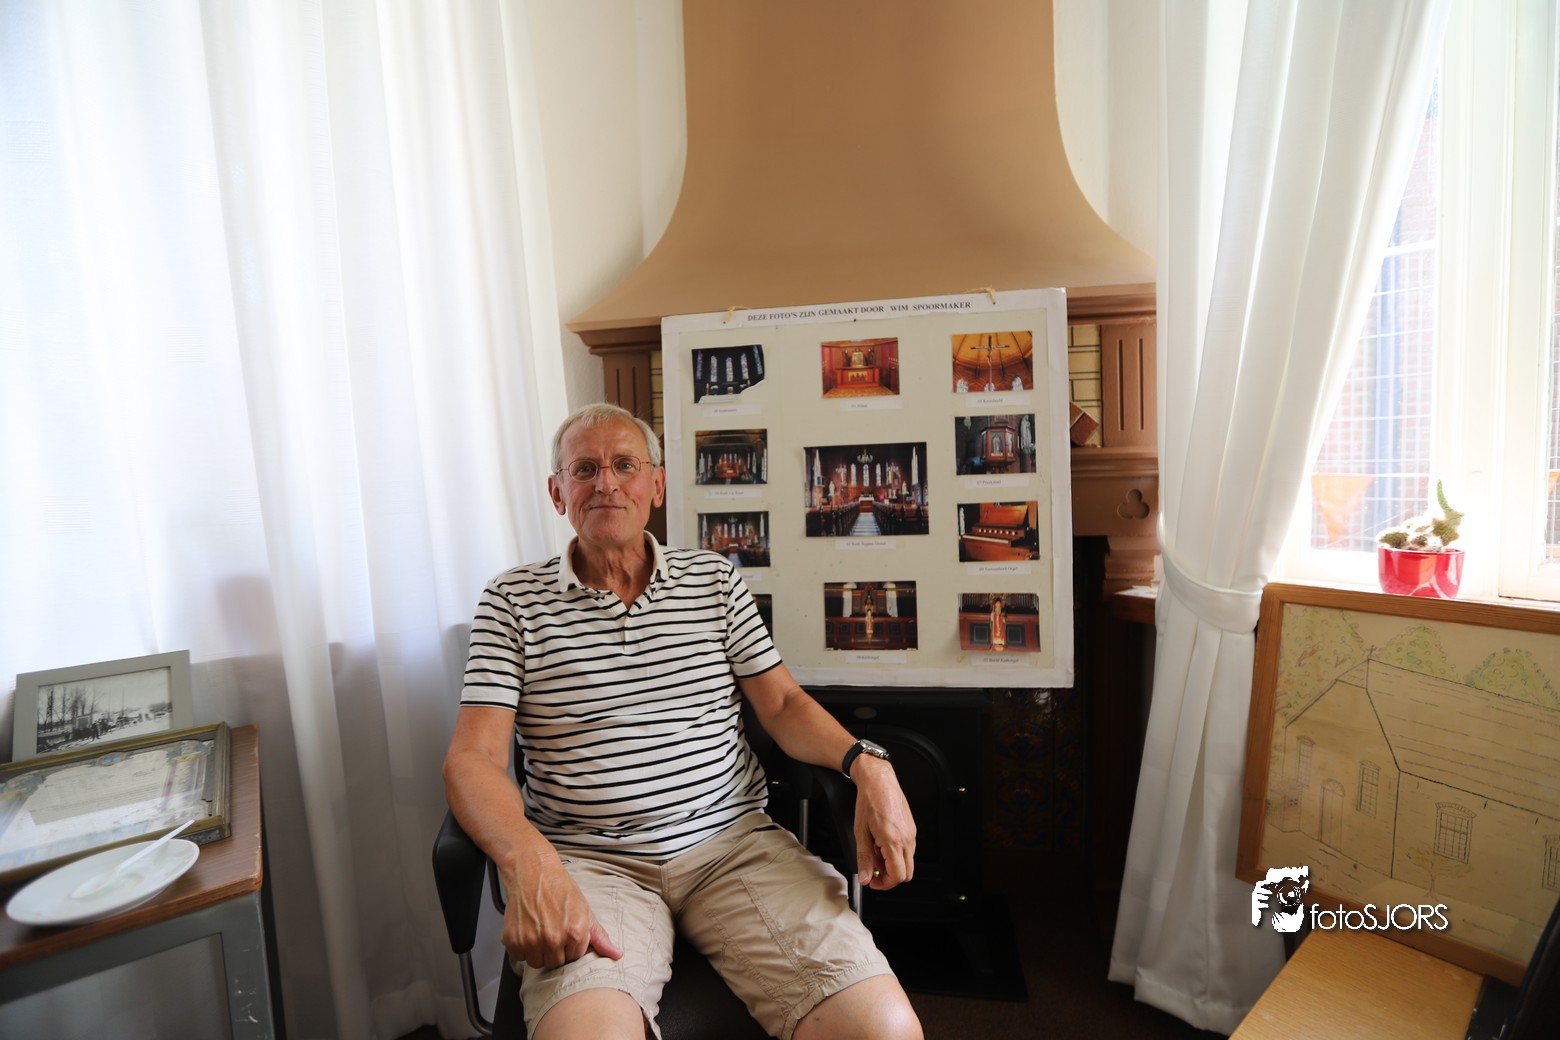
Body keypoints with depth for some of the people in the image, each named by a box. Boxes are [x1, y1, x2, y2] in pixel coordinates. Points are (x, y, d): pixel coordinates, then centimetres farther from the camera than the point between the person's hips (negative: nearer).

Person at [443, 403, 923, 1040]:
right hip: (586, 860, -1)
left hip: (731, 840, 2)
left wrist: (868, 765, -10)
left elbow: (783, 704, 9)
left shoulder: (714, 579, 11)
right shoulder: (513, 600, 5)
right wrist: (530, 864, -22)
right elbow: (471, 757, -2)